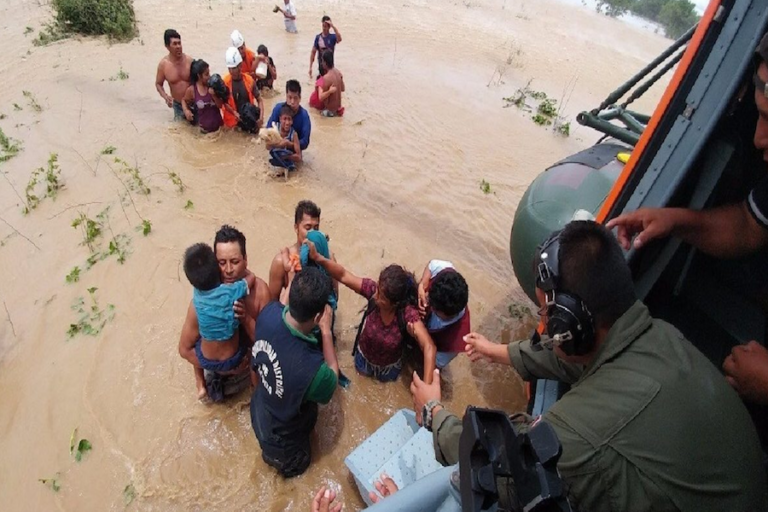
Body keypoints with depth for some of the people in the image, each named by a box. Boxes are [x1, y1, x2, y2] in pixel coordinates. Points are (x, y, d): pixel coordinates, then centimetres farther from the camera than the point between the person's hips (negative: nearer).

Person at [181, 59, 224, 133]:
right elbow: (184, 100, 9)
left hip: (218, 125, 1)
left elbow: (220, 106, -8)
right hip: (204, 127, -1)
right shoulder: (191, 90, -10)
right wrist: (186, 111, -8)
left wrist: (214, 95, -22)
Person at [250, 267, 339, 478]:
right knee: (296, 464, 30)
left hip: (259, 414, 4)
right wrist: (326, 330, -24)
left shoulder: (270, 312, -30)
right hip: (283, 439, -4)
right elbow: (332, 378, -20)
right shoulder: (312, 369, -46)